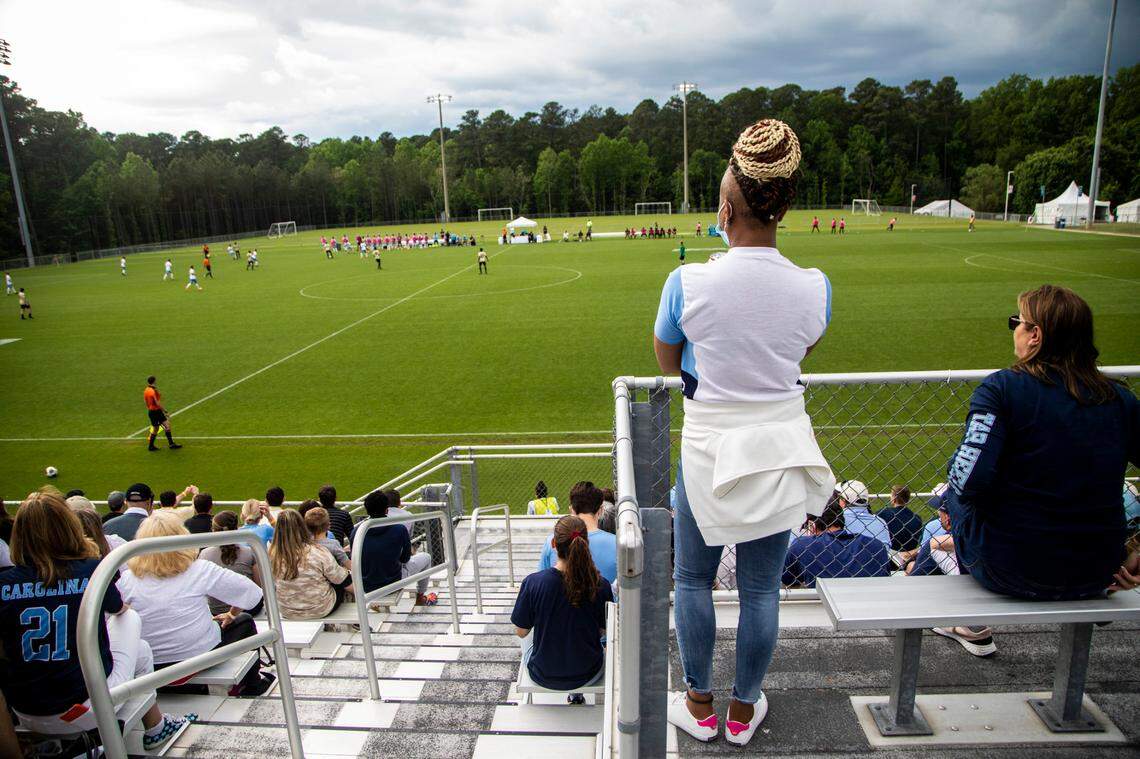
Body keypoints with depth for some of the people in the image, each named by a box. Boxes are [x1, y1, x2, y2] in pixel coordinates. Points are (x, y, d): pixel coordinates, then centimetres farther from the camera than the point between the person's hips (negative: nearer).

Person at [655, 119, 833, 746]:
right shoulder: (814, 287, -10)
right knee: (761, 588, 17)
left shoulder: (689, 281, -17)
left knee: (693, 580, 19)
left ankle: (700, 706, 35)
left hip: (709, 447, -2)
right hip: (781, 447, 3)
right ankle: (744, 711, 36)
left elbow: (667, 362, -1)